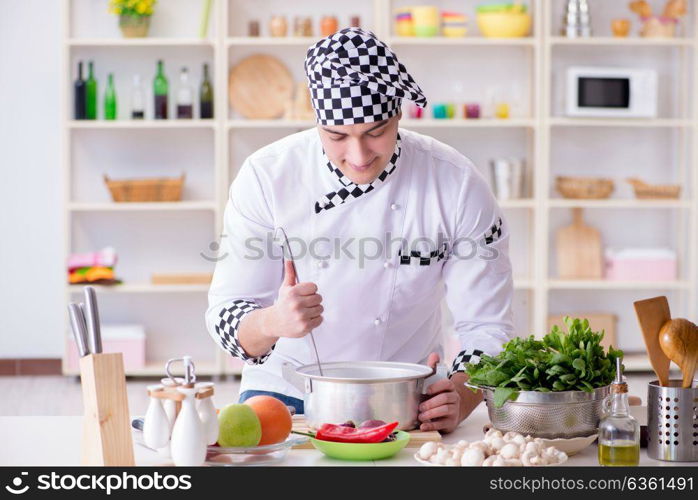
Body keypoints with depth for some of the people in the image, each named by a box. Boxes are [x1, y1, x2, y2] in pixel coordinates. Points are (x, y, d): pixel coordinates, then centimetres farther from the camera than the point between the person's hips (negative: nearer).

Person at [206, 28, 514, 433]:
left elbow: (487, 327, -7)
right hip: (286, 395, 0)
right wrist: (272, 322, -35)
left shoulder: (458, 186, -10)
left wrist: (460, 400, -27)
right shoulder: (266, 177, -11)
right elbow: (227, 317, -11)